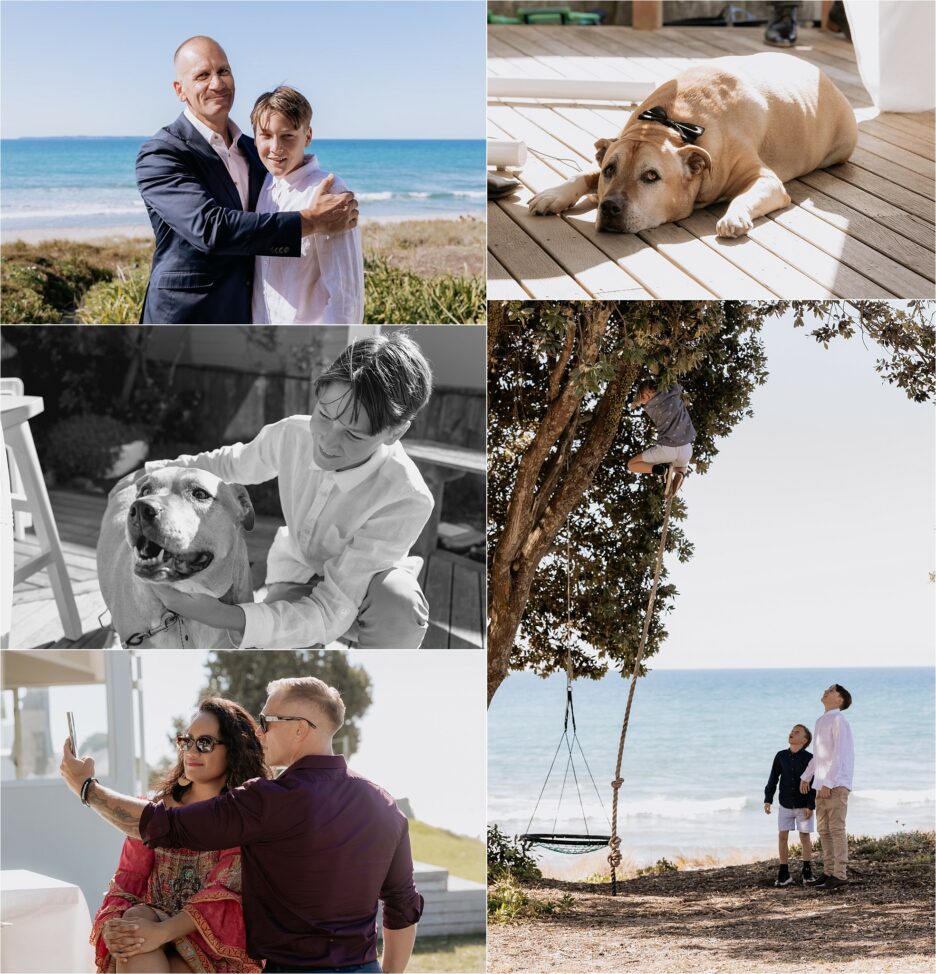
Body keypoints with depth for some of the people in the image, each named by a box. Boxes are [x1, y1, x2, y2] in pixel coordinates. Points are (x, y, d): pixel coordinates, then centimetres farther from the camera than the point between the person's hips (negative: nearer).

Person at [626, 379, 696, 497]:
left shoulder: (649, 408, -1)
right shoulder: (673, 392, 3)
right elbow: (679, 385, 27)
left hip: (667, 449, -3)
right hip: (686, 449, 3)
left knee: (631, 464, 14)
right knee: (681, 469, 38)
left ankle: (660, 469, -12)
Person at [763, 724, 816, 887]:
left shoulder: (809, 759, -11)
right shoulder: (781, 756, -1)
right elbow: (773, 779, 4)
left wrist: (810, 805, -15)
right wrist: (768, 799, -1)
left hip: (803, 805, -3)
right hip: (785, 804, 3)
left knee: (805, 836, 2)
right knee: (783, 836, 0)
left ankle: (807, 873, 12)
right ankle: (784, 873, 6)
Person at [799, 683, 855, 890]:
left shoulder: (838, 721, -9)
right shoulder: (821, 722, 16)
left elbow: (839, 754, -16)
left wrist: (828, 783, -20)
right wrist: (805, 777, 29)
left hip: (836, 785, -9)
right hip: (822, 785, 9)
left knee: (836, 829, -9)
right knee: (824, 830, 9)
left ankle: (839, 875, -9)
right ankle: (828, 872, 13)